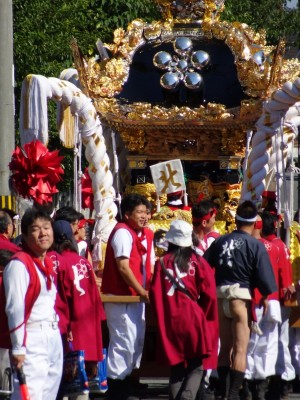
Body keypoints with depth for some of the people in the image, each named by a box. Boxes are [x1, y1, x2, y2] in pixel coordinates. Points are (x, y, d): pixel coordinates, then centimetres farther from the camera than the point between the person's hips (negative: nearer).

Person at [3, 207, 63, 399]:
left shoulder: (48, 263, 15)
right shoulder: (19, 264, -12)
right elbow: (15, 308, -17)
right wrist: (18, 348, -20)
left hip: (53, 338, 9)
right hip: (32, 340, -9)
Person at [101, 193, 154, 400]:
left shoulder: (146, 235, 13)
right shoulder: (123, 233, -13)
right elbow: (123, 267, -20)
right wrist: (142, 291, -19)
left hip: (137, 297, 10)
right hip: (120, 297, -10)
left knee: (137, 341, 15)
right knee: (124, 342, -10)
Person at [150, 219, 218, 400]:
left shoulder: (162, 262, 0)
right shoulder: (198, 262, -3)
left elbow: (155, 294, 0)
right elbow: (209, 294, -5)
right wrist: (206, 316, 12)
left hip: (170, 322, 2)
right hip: (193, 320, -2)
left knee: (176, 367, 11)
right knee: (196, 367, 4)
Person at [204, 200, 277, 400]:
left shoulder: (220, 241, 5)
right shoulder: (256, 245, -9)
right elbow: (264, 275, -12)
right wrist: (265, 296, 5)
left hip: (220, 297, 5)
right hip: (242, 297, -5)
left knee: (225, 348, 15)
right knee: (240, 350, -1)